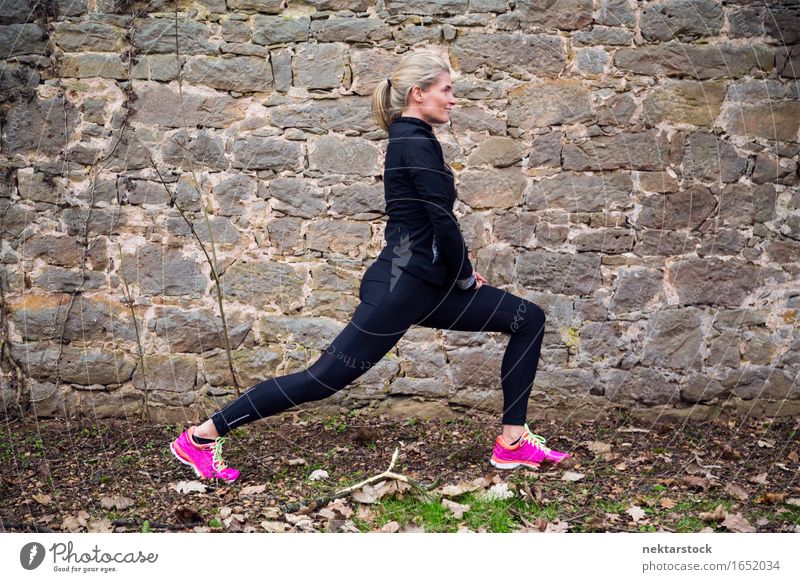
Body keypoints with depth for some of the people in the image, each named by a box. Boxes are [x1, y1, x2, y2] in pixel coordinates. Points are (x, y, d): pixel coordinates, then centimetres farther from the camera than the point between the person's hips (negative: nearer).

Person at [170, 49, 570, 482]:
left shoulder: (409, 141, 16)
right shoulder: (417, 143, -14)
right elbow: (443, 220, -19)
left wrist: (463, 275, 16)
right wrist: (466, 279, -5)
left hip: (425, 284, 10)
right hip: (401, 285, -10)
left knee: (529, 319, 7)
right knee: (326, 377, -7)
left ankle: (513, 441, 9)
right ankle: (202, 435, 4)